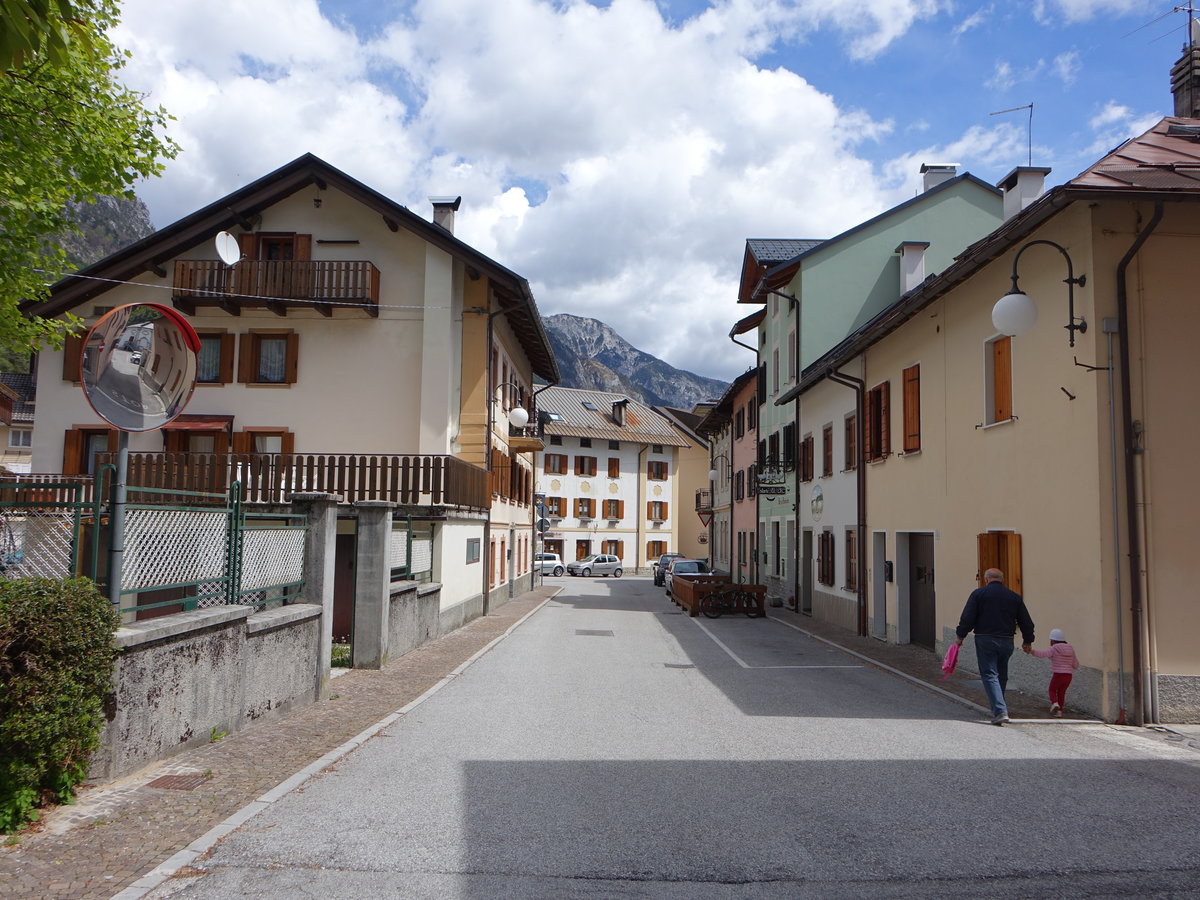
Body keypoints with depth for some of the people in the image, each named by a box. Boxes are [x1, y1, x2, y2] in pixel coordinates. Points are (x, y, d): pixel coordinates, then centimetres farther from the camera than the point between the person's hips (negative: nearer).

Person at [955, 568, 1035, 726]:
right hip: (1007, 641, 4)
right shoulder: (1014, 597, 8)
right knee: (1002, 676, 17)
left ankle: (1000, 711, -17)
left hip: (985, 640, -4)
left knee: (990, 675, -4)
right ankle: (998, 709, 27)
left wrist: (960, 636, 3)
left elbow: (967, 618, -8)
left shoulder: (978, 594, -3)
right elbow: (1026, 622, 12)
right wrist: (1027, 641, 24)